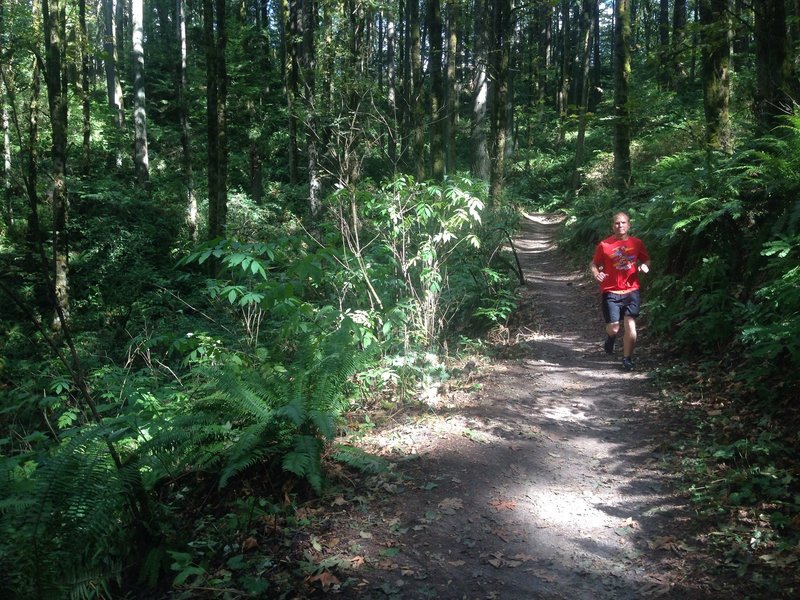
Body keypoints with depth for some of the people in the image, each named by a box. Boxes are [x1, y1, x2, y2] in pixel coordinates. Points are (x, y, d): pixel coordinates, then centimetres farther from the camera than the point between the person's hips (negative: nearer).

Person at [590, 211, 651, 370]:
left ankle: (627, 358, 8)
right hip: (611, 292, -1)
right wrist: (596, 273, -18)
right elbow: (594, 264, 3)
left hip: (631, 290, 2)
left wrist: (645, 266, -5)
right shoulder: (604, 245, -4)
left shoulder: (637, 243, 3)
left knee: (630, 325, -9)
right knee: (613, 328, -3)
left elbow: (646, 260, 18)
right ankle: (610, 337, 37)